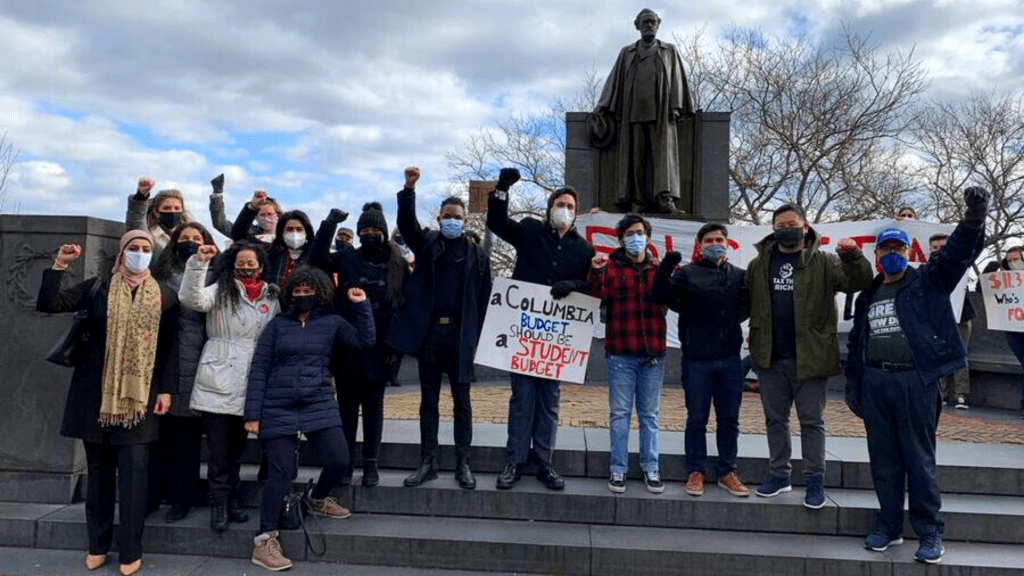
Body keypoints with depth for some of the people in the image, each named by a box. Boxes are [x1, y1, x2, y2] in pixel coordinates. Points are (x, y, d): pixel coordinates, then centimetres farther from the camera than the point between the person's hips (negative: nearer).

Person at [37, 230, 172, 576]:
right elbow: (48, 304, -3)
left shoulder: (161, 297, 4)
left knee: (133, 473, -4)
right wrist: (59, 265, -11)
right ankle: (98, 545, 23)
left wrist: (166, 390, 0)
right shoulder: (97, 288, 5)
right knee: (99, 470, 9)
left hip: (139, 395, -1)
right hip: (96, 392, 1)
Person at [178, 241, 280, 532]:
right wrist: (198, 262, -28)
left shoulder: (272, 298, 11)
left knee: (237, 446, 15)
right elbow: (192, 298, -18)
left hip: (249, 385, 3)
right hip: (218, 383, -3)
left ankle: (231, 499, 28)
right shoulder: (221, 291, 2)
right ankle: (219, 503, 12)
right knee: (219, 448, -1)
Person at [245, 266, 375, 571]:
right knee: (281, 474, -4)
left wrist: (362, 305, -9)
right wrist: (253, 413, -2)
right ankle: (264, 542, 10)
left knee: (339, 461, -6)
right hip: (278, 409, -2)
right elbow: (258, 369, 2)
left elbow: (365, 341, -3)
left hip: (320, 405, 2)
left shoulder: (332, 323, 8)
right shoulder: (277, 324, 4)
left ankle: (318, 499, 29)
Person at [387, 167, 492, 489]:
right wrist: (409, 189, -27)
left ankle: (463, 464, 15)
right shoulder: (427, 243, 8)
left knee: (462, 401, 6)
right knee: (428, 400, 9)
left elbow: (483, 299, 2)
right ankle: (428, 463, 18)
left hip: (460, 334, -1)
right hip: (429, 332, 1)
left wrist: (474, 338, -5)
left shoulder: (477, 255, 5)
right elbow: (407, 223, -11)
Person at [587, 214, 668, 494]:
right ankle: (618, 469, 12)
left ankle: (650, 468, 20)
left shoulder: (659, 269, 11)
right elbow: (597, 295, -11)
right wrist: (596, 272, -28)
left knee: (650, 414, 10)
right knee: (619, 413, 3)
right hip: (620, 354, -2)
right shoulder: (611, 266, 3)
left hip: (653, 353, 2)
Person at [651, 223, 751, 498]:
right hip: (697, 359, -3)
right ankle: (696, 472, 17)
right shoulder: (687, 274, 1)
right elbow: (663, 295, -12)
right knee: (697, 418, 5)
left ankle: (727, 472, 24)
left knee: (729, 419, 11)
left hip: (730, 359, 3)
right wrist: (666, 266, -24)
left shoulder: (739, 276, 10)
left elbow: (747, 310, 11)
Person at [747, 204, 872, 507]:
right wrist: (754, 336, 1)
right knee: (775, 419, 14)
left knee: (812, 421, 7)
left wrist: (853, 256, -28)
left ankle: (814, 481, 18)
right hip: (769, 358, 3)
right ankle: (779, 474, 28)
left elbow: (858, 282, -10)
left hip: (809, 357, -3)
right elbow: (746, 302, 11)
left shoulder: (823, 263, 1)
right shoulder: (759, 264, 8)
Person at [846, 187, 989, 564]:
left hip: (916, 383, -4)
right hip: (875, 383, 4)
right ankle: (889, 527, 22)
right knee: (883, 461, 10)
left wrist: (973, 219, -30)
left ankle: (930, 533, 14)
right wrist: (852, 386, 16)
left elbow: (957, 253, -13)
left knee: (920, 460, 1)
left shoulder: (928, 281, 5)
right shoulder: (867, 296, 16)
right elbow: (856, 343, 19)